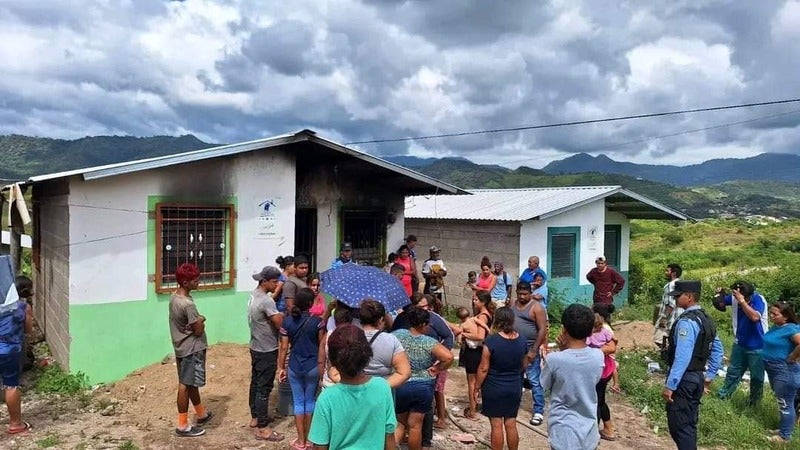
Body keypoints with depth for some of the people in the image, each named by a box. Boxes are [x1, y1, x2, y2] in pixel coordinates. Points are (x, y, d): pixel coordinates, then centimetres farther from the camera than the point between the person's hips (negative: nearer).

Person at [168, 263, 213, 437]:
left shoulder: (174, 296, 2)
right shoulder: (187, 304, -27)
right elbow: (199, 330, -20)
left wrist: (198, 320, -4)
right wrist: (201, 321, -2)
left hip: (182, 347, 10)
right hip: (192, 349, -10)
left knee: (190, 382, 20)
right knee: (186, 385, 1)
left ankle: (202, 414, 38)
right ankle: (183, 426, 13)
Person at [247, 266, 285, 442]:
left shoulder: (254, 295, 4)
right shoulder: (266, 301, -26)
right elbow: (280, 324, -25)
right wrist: (282, 315, -5)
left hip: (256, 348, 10)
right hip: (267, 351, -10)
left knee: (255, 383, 20)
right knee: (264, 388, -3)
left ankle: (255, 417, 35)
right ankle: (262, 429, 4)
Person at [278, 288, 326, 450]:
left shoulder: (287, 321, -6)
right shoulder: (317, 321, -12)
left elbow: (283, 347, -3)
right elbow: (322, 346, -4)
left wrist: (281, 368, 7)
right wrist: (323, 366, 8)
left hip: (294, 367, 2)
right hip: (313, 366, -1)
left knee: (298, 401, 12)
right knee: (310, 400, 14)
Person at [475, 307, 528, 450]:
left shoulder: (491, 341, -19)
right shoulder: (522, 340, -4)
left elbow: (483, 368, -14)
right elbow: (523, 365, 11)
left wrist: (477, 386, -2)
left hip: (494, 389, -4)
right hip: (514, 389, 4)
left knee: (496, 425, 7)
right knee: (511, 424, 14)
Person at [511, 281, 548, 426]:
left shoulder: (536, 307, -12)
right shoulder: (513, 304, 8)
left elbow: (542, 330, -15)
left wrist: (533, 351, -18)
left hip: (529, 349, -6)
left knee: (534, 380, -2)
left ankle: (538, 411, 6)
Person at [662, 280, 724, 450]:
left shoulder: (686, 321, -21)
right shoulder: (705, 319, 10)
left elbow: (682, 358, -26)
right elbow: (717, 350, 17)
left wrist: (670, 385, -23)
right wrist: (709, 376, 20)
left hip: (683, 379, -10)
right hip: (697, 377, 10)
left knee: (679, 425, -2)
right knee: (689, 424, 18)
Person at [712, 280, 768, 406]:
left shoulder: (758, 300, -23)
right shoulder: (734, 297, -10)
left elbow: (755, 317, -38)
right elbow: (720, 304, 6)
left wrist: (741, 301, -38)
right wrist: (719, 295, -16)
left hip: (757, 346, -4)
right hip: (740, 343, 5)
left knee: (756, 375, 11)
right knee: (733, 371, 19)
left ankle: (754, 402, 29)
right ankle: (724, 394, 32)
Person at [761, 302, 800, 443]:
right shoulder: (775, 327, 5)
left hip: (785, 371, -9)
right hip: (773, 370, 10)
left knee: (785, 404, 3)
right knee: (782, 402, 21)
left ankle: (785, 436, 13)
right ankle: (784, 428, 35)